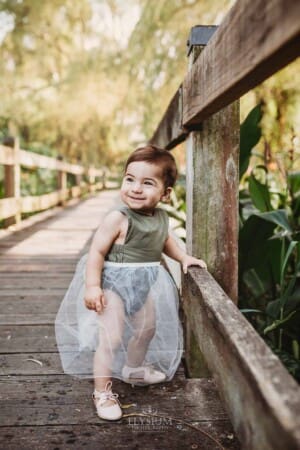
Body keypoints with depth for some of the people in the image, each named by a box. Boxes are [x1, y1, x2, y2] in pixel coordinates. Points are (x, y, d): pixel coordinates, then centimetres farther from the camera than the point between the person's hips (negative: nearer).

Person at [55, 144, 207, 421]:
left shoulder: (161, 217, -2)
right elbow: (97, 251, -24)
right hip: (115, 283, -8)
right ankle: (102, 392, 3)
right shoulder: (118, 219, -25)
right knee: (111, 338, -13)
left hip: (146, 284, 8)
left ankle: (134, 369, 49)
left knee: (147, 328, 24)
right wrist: (92, 286, -29)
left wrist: (184, 258, 9)